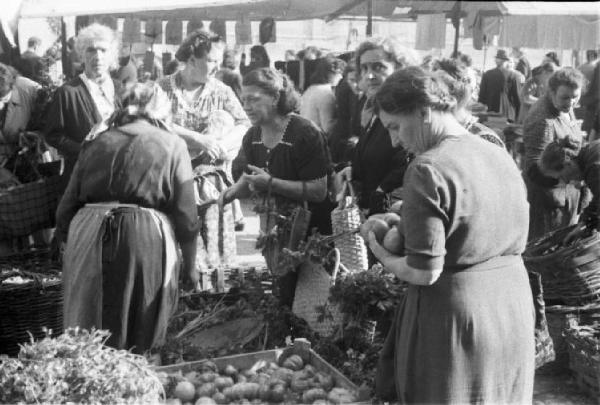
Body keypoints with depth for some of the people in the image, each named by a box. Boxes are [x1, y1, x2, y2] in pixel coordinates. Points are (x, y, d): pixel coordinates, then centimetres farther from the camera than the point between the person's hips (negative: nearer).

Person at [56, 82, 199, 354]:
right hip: (146, 238, -2)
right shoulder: (172, 145, 9)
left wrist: (68, 244, 27)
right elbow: (185, 214, 5)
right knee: (139, 341, 10)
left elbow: (66, 208, 14)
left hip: (87, 238, 3)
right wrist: (189, 264, 15)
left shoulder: (96, 143, 17)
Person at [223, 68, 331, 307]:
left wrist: (271, 183, -26)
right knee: (281, 293, 14)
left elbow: (319, 192, -21)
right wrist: (231, 192, -9)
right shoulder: (252, 137, 3)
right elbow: (249, 181, 13)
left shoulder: (305, 133, -19)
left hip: (308, 233, -6)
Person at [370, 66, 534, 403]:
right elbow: (516, 243, 12)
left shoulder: (429, 169, -18)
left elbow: (425, 273, -20)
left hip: (454, 317, -7)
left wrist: (384, 257, 0)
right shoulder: (502, 157, 5)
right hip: (516, 313, 8)